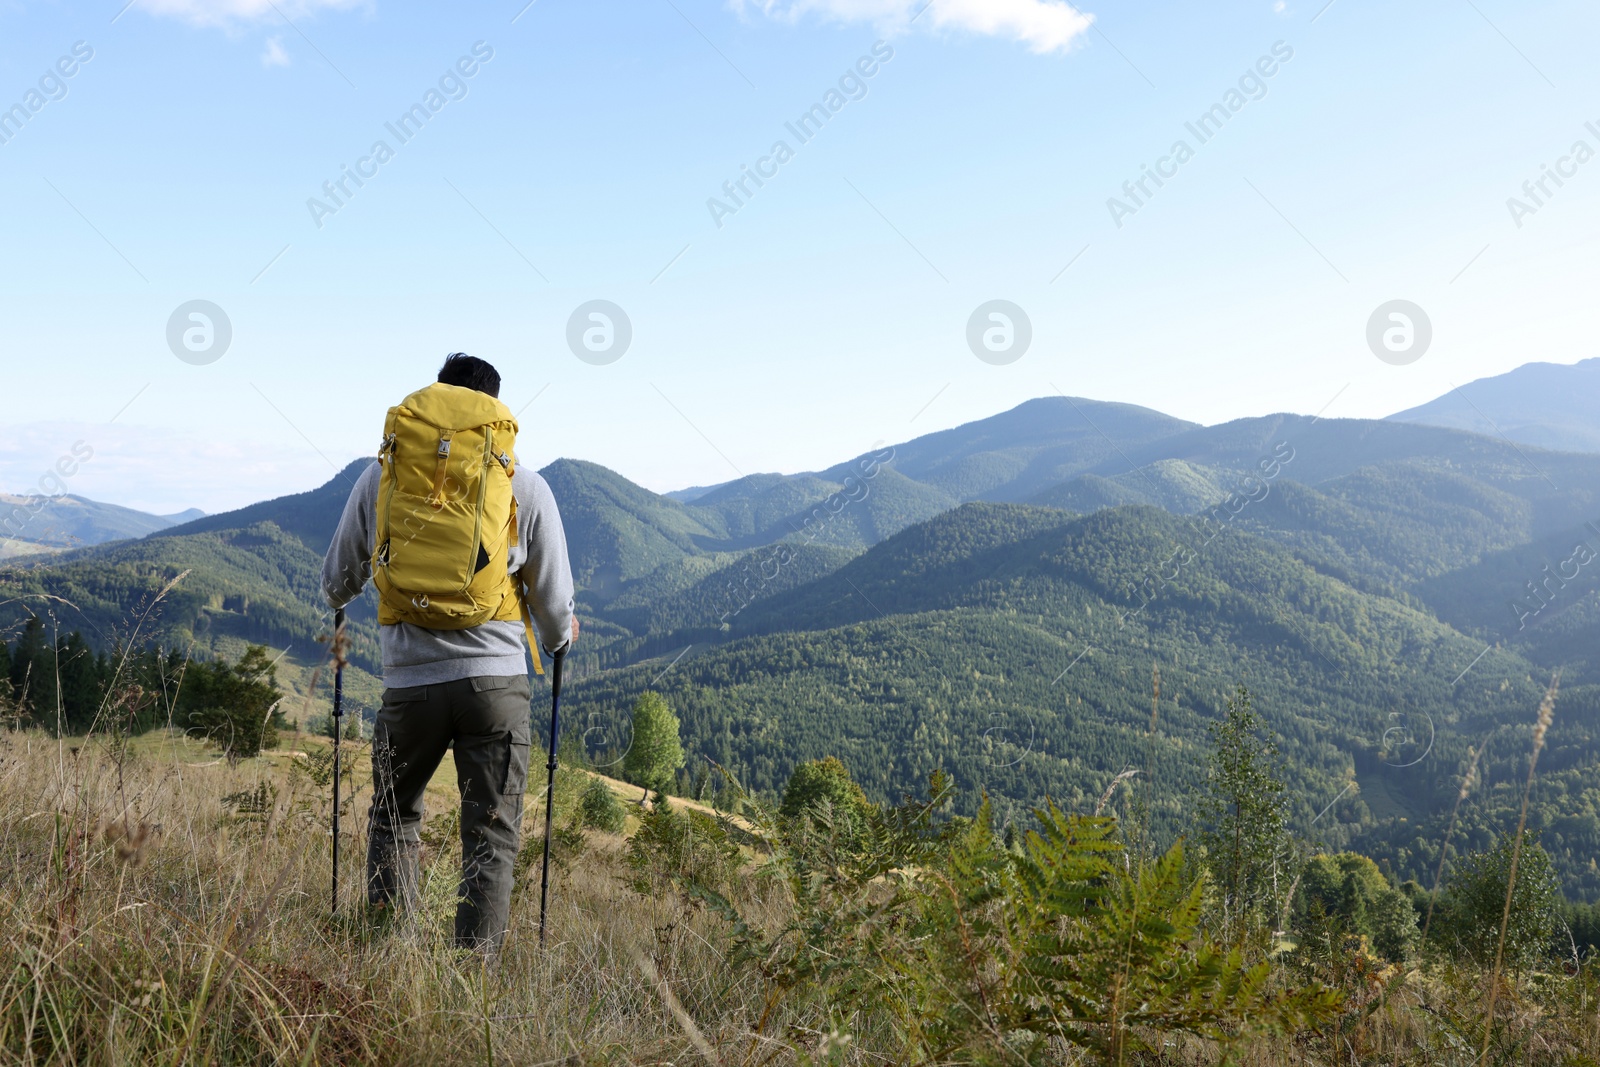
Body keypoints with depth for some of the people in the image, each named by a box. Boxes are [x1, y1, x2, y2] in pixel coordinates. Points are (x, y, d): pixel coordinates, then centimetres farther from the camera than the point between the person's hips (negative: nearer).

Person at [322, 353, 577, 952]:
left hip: (408, 683, 2)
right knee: (491, 836, 7)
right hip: (496, 681, -1)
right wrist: (560, 638, 30)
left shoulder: (379, 476, 7)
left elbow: (336, 581, 18)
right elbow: (554, 604, 7)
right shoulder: (526, 486, 3)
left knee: (394, 817, 22)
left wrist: (339, 596, 42)